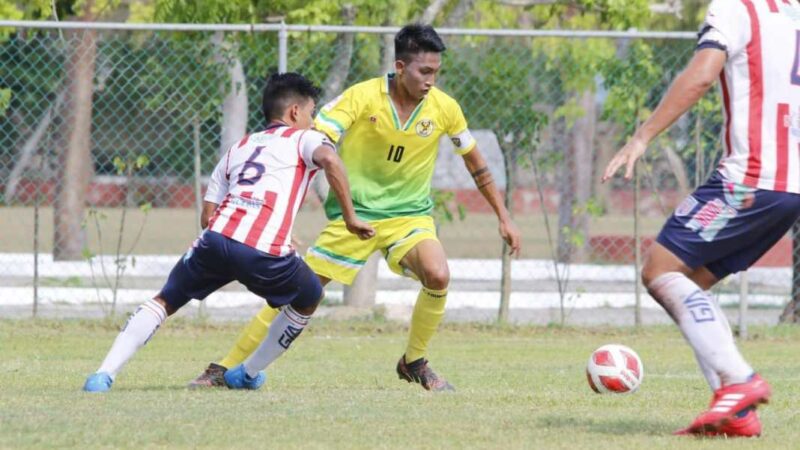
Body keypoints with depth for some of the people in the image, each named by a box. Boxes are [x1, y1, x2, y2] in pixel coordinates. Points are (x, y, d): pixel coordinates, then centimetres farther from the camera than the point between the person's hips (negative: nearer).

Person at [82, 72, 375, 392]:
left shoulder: (238, 147, 32)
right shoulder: (304, 138, 18)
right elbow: (329, 159, -7)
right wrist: (350, 218, -2)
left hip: (217, 236, 4)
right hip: (265, 253, -4)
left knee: (164, 301, 19)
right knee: (309, 298, 26)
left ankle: (104, 375, 0)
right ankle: (247, 375, 34)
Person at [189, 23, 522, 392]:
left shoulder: (444, 108, -7)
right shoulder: (362, 97, -16)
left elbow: (475, 163, 9)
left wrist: (504, 218, 12)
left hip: (409, 214, 2)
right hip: (353, 211, -2)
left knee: (438, 276, -28)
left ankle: (414, 363, -4)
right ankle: (224, 369, 6)